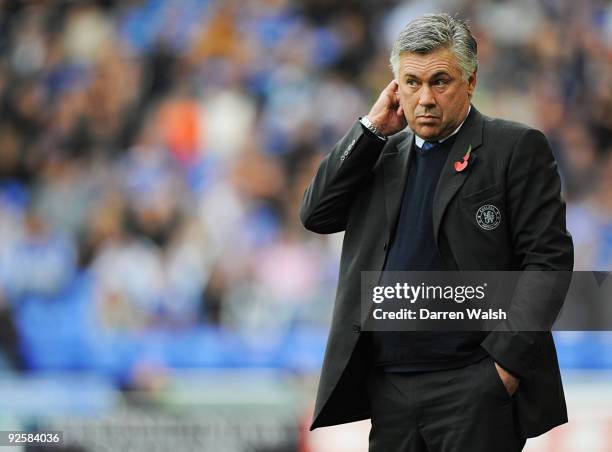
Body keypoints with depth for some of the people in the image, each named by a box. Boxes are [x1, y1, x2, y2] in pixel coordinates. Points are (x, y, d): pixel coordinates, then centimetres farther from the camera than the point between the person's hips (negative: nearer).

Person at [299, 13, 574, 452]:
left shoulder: (514, 148, -2)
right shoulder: (383, 154, 16)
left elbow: (549, 258, -7)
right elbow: (316, 214, 7)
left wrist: (507, 356, -15)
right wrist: (373, 127, 2)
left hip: (473, 386, -5)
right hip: (388, 386, 5)